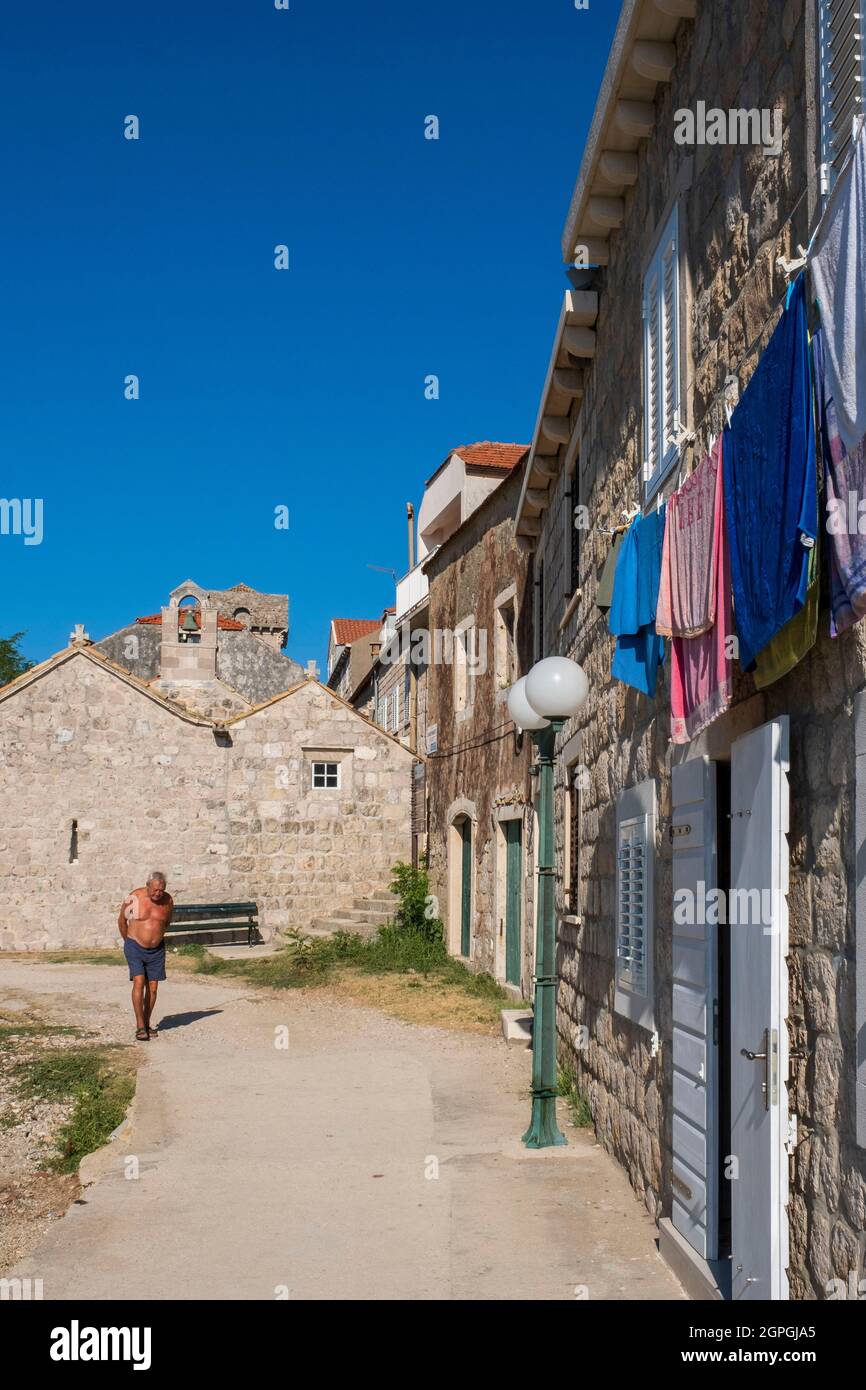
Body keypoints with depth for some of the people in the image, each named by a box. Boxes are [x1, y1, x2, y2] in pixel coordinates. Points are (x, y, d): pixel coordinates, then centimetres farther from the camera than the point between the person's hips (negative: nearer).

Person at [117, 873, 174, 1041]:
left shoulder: (168, 901, -5)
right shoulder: (134, 898, -14)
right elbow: (121, 920, 2)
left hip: (157, 950, 3)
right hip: (135, 948, -3)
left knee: (152, 987, 3)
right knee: (139, 983, -15)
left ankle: (146, 1024, 16)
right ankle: (140, 1027, -13)